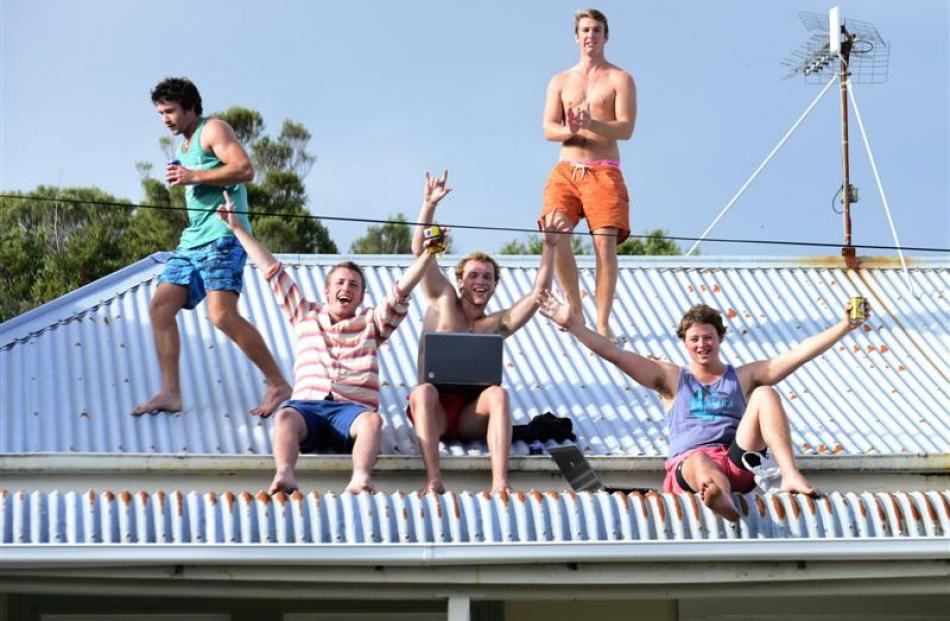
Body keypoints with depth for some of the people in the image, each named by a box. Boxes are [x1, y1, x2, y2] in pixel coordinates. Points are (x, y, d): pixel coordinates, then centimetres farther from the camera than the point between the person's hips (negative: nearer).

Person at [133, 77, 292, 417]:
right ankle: (170, 394, -2)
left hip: (222, 236, -10)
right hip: (193, 240, 10)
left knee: (222, 314, -23)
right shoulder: (183, 147, 27)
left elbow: (244, 169, -15)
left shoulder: (213, 130, -1)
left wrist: (193, 176, -15)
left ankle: (278, 385, -15)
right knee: (160, 307, -2)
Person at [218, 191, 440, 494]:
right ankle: (284, 476, -59)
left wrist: (428, 252, 5)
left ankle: (360, 479, -59)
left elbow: (402, 289, 17)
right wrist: (238, 228, 31)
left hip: (352, 409, 0)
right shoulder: (306, 316, 29)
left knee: (372, 420, -35)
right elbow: (272, 271, 30)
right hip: (307, 405, 1)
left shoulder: (371, 322, 27)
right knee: (285, 417, -34)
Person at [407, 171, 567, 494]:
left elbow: (538, 293, 9)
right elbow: (420, 250, 7)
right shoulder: (442, 302, 14)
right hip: (435, 410, -1)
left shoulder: (498, 324, 17)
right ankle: (433, 479, -47)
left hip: (472, 415, 1)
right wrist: (429, 205, -3)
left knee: (498, 393, -30)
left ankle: (500, 482, -44)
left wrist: (549, 247, 2)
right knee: (423, 391, -34)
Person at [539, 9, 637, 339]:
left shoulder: (620, 79, 6)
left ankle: (602, 324, -11)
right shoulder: (560, 82, 17)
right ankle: (575, 310, 2)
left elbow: (626, 128, -6)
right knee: (556, 240, -15)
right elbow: (548, 128, 7)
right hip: (565, 171, 3)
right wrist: (569, 130, -17)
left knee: (605, 246, -12)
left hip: (604, 172, -3)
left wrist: (590, 124, -25)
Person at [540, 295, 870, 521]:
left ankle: (790, 475, -35)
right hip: (689, 462, -2)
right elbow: (614, 354, 12)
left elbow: (800, 353, 16)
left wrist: (844, 326, 8)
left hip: (738, 461, 2)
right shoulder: (672, 379, 21)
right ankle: (722, 500, -81)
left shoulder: (742, 377, 22)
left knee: (765, 394, -15)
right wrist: (571, 324, 4)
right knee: (702, 465, -41)